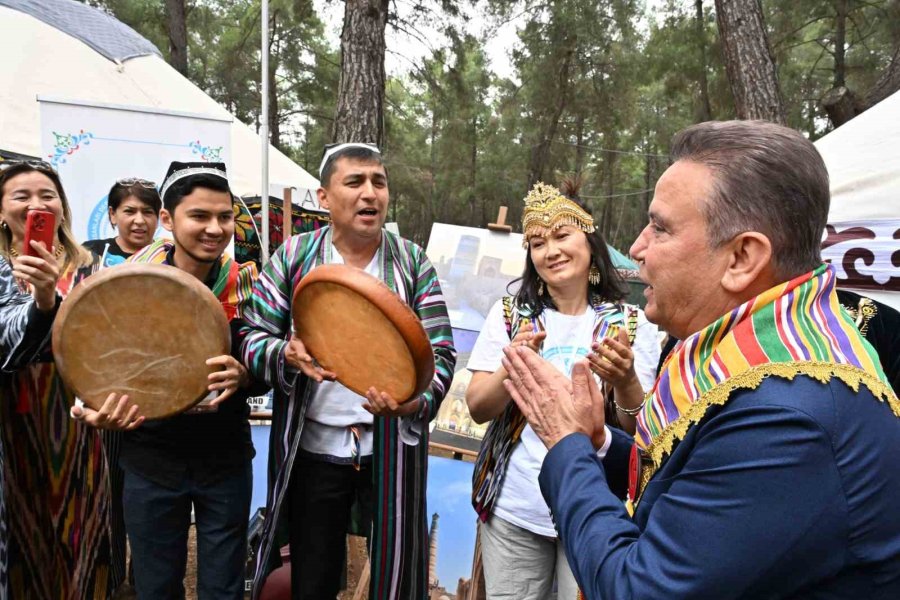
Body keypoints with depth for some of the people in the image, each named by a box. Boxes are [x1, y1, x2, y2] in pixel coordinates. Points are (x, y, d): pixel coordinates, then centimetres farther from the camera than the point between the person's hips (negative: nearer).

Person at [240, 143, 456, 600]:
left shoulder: (412, 262, -2)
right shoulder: (293, 257, -1)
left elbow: (440, 352, -6)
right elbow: (252, 338, -1)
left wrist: (415, 402, -25)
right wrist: (287, 354, -23)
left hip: (392, 448, 0)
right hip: (312, 448, 1)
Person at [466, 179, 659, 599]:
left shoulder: (632, 323, -5)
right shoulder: (509, 314, -3)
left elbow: (642, 432, -6)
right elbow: (478, 409, -5)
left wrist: (624, 382, -27)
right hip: (514, 508, 1)